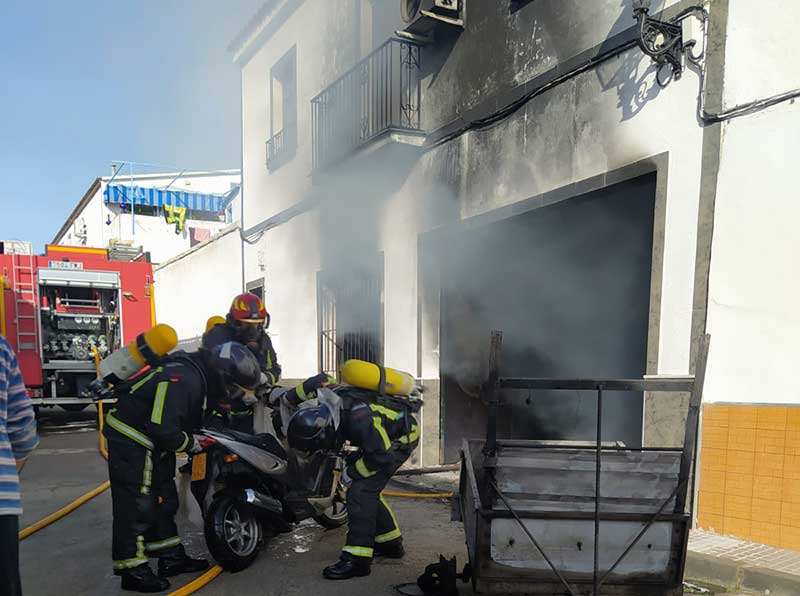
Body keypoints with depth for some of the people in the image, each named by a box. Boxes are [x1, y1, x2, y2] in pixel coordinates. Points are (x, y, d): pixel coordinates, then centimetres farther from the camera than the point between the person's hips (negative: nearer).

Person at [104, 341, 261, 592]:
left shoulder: (197, 375, 4)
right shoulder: (183, 379, -28)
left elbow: (189, 418, 18)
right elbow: (163, 428, -31)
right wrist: (190, 443, -16)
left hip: (151, 441, 10)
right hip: (131, 440, -10)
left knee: (164, 500, 15)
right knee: (137, 504, -4)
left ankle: (171, 557, 25)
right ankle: (133, 571, 7)